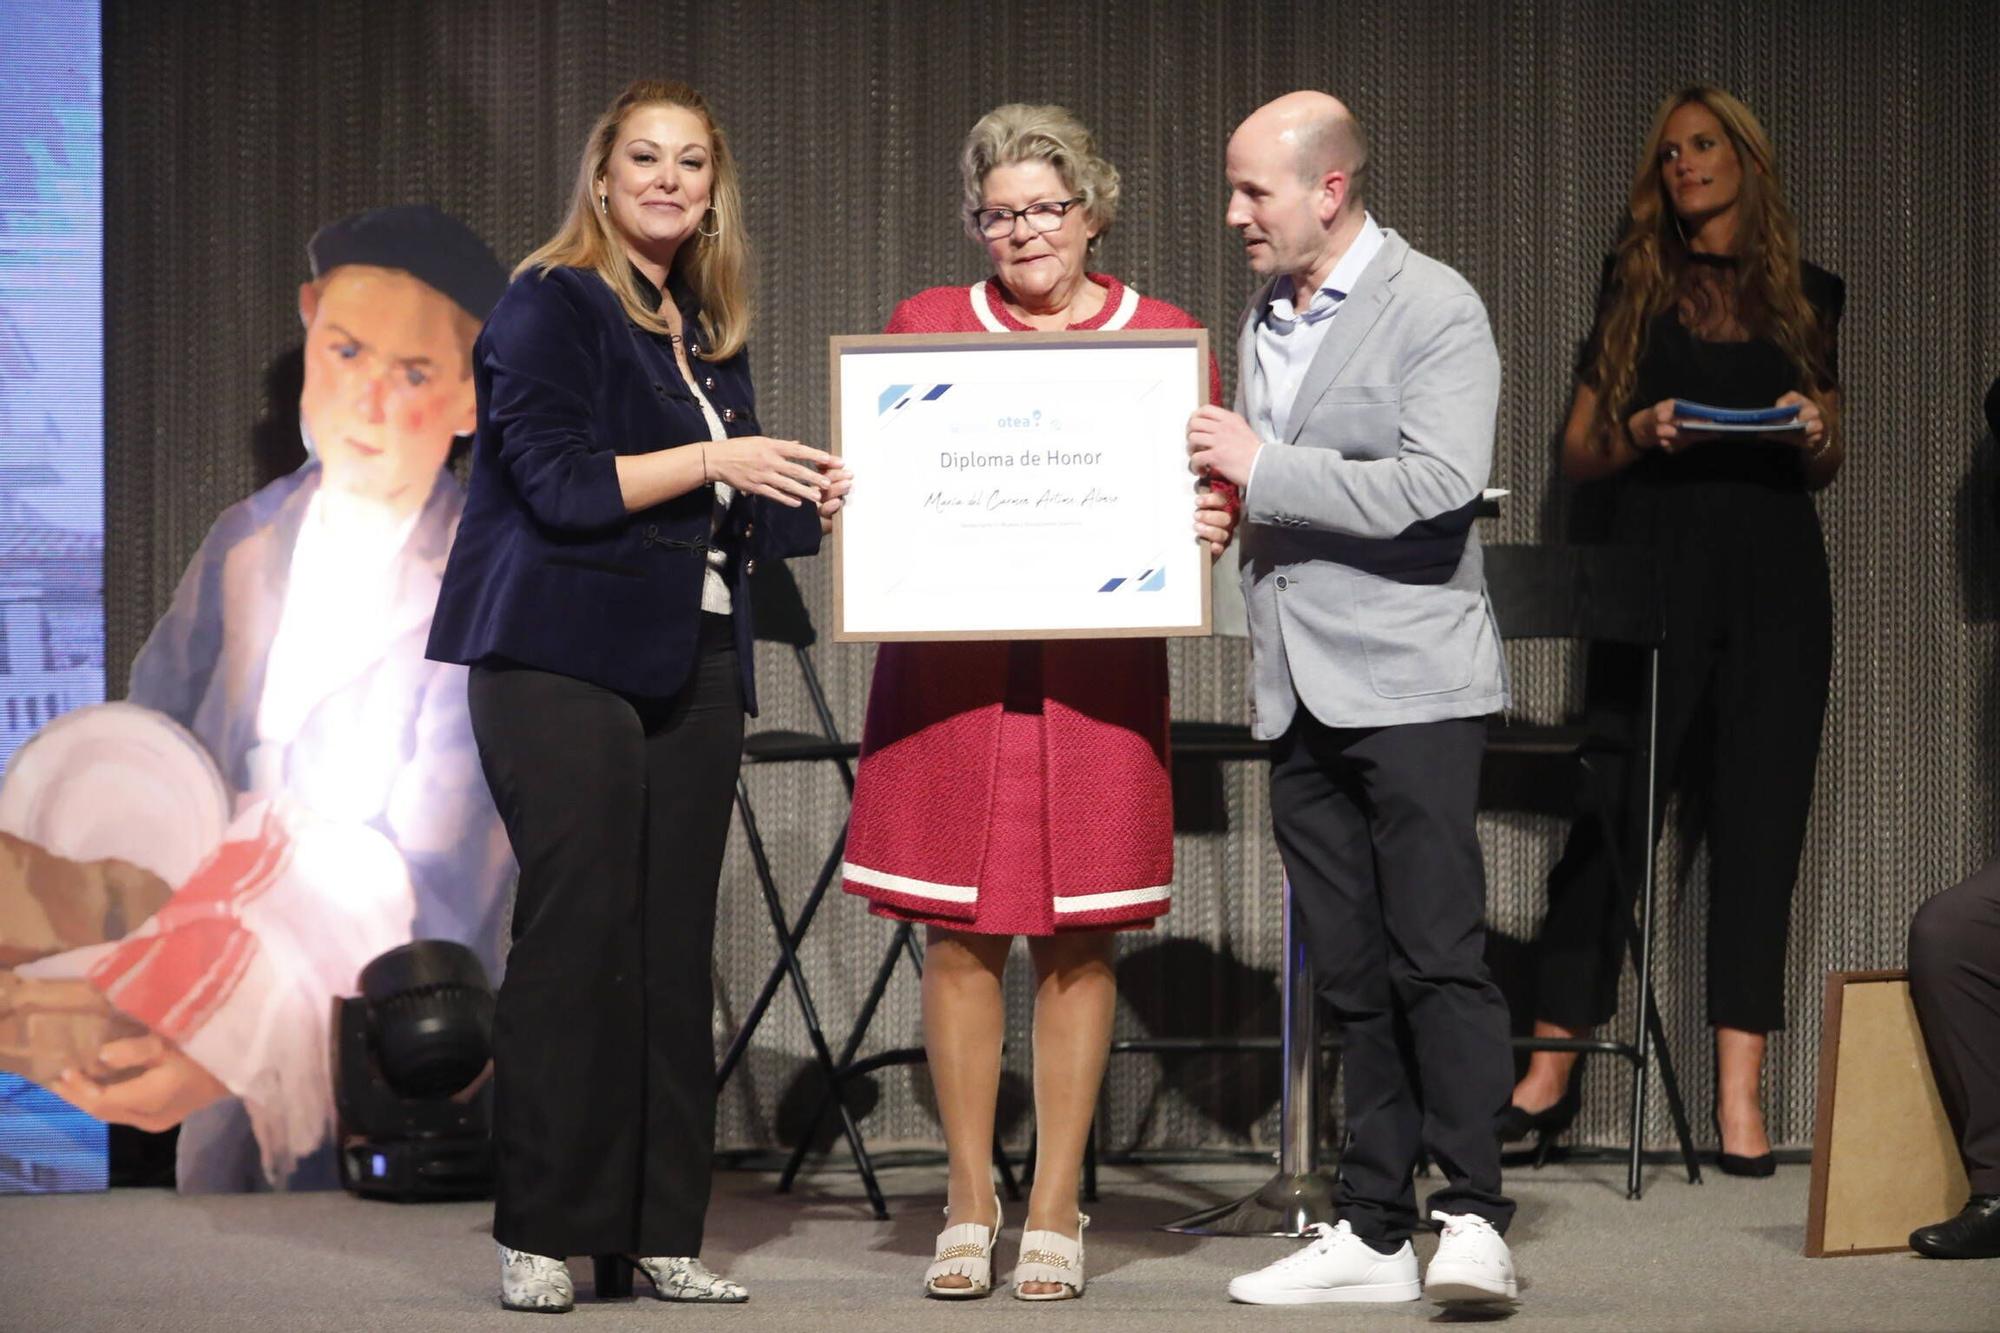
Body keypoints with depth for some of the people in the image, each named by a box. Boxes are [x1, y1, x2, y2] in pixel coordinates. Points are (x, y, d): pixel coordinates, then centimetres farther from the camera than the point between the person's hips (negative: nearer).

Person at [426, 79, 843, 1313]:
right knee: (577, 935, -9)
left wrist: (816, 495, 8)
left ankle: (658, 1234, 6)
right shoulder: (550, 306, -3)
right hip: (567, 664, -6)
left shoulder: (709, 330, 18)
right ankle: (543, 1234, -2)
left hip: (692, 660, 6)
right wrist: (713, 459, -16)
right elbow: (561, 483, -14)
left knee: (674, 946, 3)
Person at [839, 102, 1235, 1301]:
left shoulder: (1164, 339, 7)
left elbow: (1211, 495, 9)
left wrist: (1211, 522, -12)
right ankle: (970, 1201, 13)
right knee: (959, 931, 1)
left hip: (1098, 673, 0)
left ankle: (1057, 1208, 12)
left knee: (1079, 934, 2)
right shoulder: (927, 327, 10)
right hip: (948, 671, 1)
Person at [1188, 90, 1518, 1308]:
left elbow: (1440, 484, -20)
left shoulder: (1434, 308, -7)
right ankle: (1375, 1230, 10)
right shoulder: (1266, 320, 17)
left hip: (1409, 681, -7)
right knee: (1352, 971, 8)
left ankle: (1473, 1219, -6)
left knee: (1438, 955, -9)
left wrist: (1264, 467, -17)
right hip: (1302, 693, 7)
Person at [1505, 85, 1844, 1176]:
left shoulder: (1806, 296, 15)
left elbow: (1827, 467, 18)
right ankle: (1551, 1071, 3)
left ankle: (1741, 1092, -3)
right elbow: (1578, 451, 10)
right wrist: (1645, 431, -10)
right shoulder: (1634, 286, 12)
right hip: (1656, 567, -1)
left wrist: (1814, 435, -4)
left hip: (1774, 577, 1)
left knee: (1760, 819, -3)